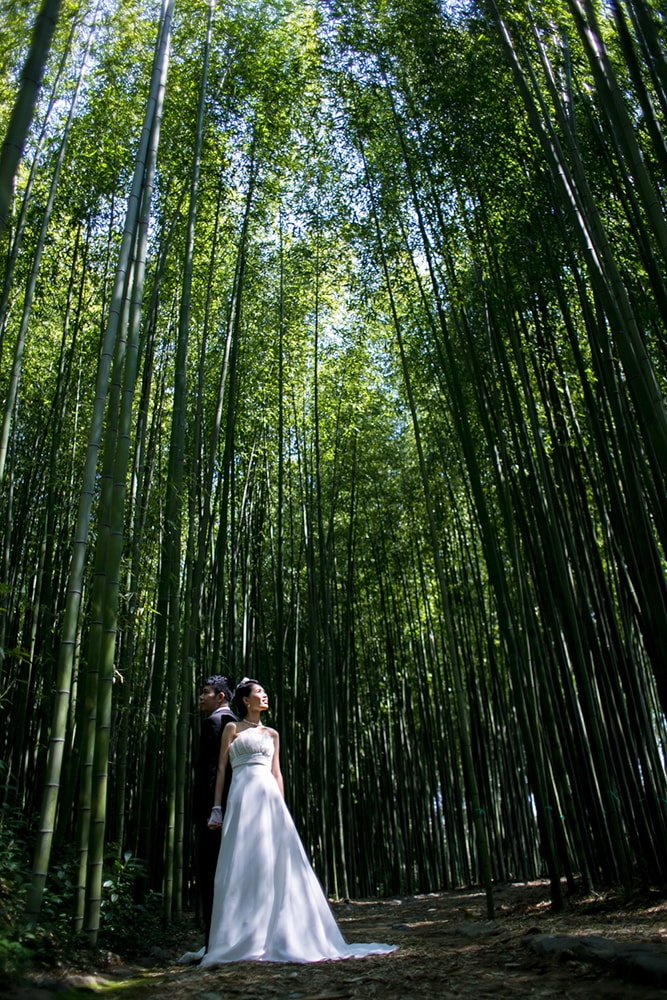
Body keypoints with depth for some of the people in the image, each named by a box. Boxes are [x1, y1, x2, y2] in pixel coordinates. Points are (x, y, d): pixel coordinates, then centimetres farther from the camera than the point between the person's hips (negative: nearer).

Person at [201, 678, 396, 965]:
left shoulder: (272, 734, 21)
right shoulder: (233, 729, 9)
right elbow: (221, 769, 3)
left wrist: (281, 806, 8)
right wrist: (217, 808, -5)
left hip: (270, 797, 4)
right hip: (243, 795, -4)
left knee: (277, 864, -1)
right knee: (244, 864, -7)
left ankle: (276, 938, 5)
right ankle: (242, 940, -1)